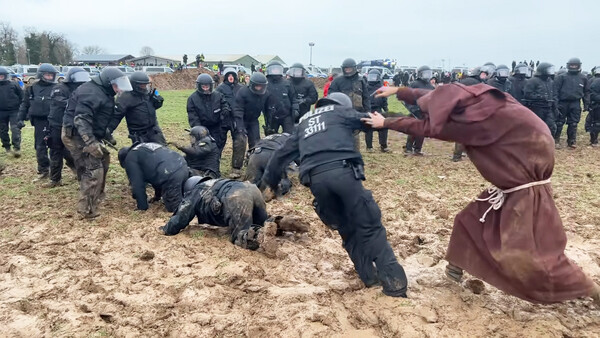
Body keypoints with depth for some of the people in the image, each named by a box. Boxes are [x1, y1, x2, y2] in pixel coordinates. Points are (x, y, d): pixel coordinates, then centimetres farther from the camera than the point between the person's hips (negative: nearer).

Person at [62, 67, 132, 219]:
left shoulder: (103, 93, 13)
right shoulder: (92, 93, -22)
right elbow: (81, 119, -31)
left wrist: (107, 135, 21)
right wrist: (90, 142, -36)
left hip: (88, 134, 11)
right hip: (77, 135, -11)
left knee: (103, 159, 21)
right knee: (94, 170, -14)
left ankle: (97, 196, 36)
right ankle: (87, 209, -7)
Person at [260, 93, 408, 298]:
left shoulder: (304, 123, 35)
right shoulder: (341, 112, 23)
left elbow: (282, 154, 38)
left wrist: (268, 180, 48)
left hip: (316, 179, 4)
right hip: (342, 171, -4)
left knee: (347, 229, 18)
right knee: (369, 225, 0)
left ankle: (370, 277, 19)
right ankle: (394, 281, -7)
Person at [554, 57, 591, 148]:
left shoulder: (583, 78, 8)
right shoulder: (562, 77, -1)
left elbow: (586, 92, 13)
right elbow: (556, 90, -3)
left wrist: (586, 104, 7)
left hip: (575, 104, 2)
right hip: (563, 103, -2)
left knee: (573, 124, 7)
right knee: (559, 123, 2)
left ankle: (572, 141, 16)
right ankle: (556, 140, 10)